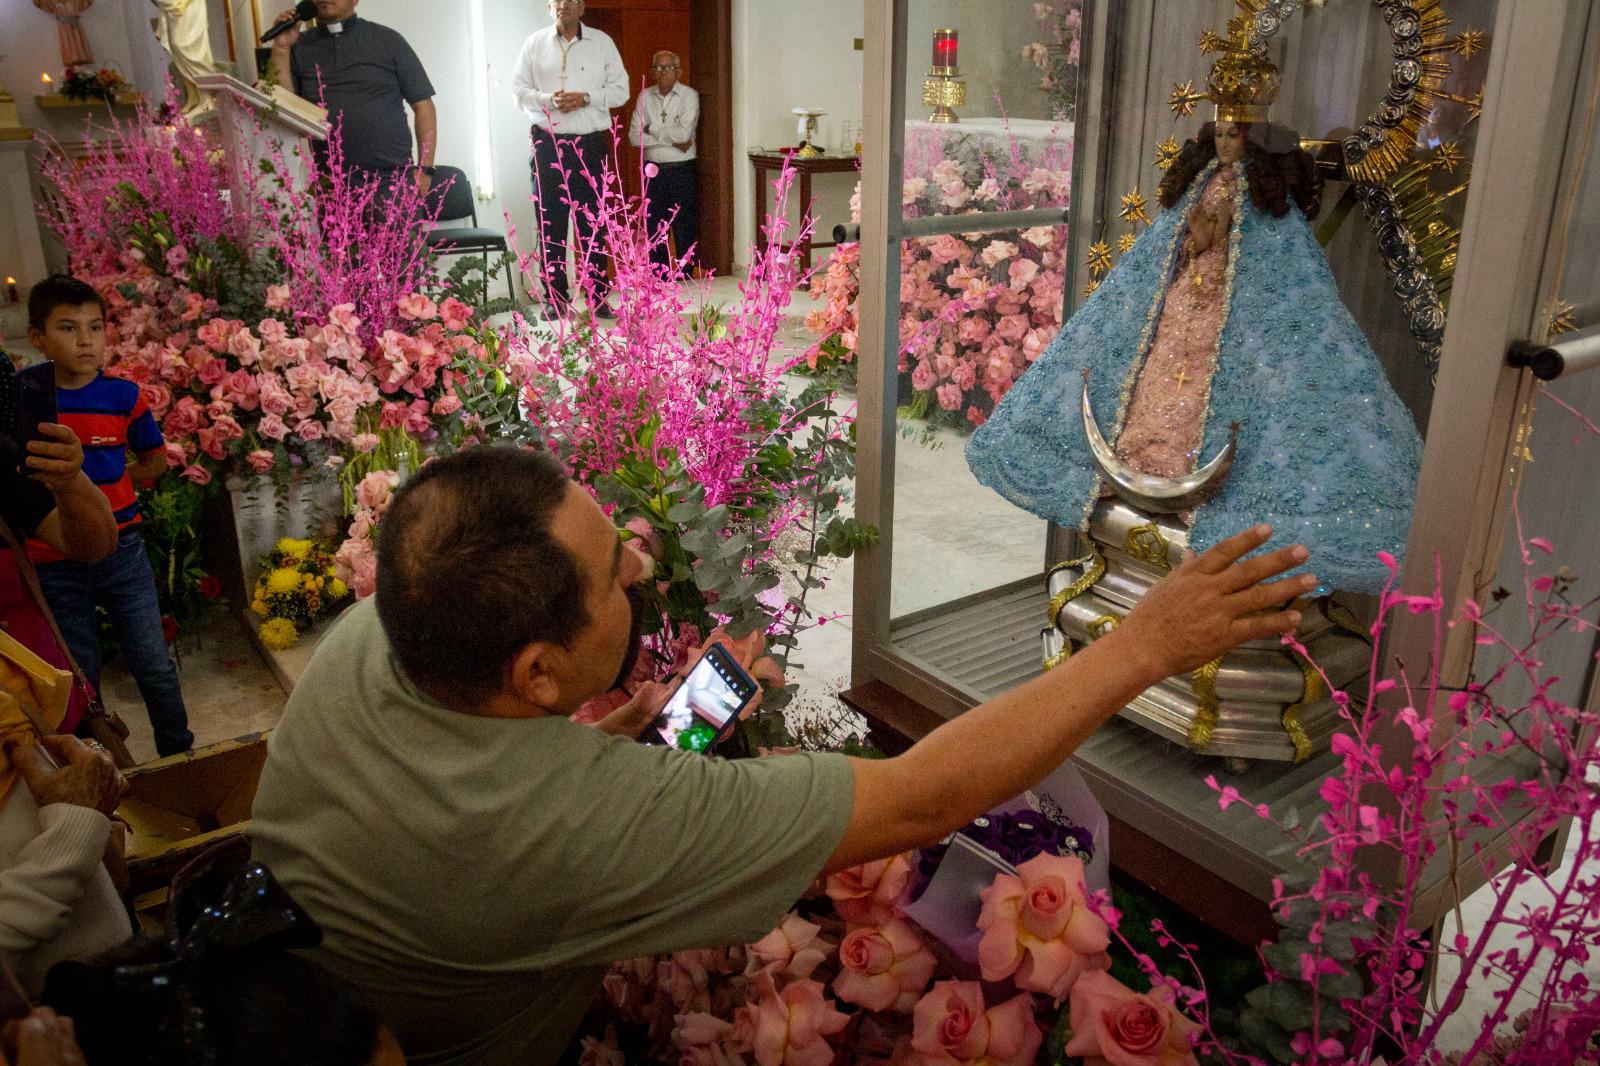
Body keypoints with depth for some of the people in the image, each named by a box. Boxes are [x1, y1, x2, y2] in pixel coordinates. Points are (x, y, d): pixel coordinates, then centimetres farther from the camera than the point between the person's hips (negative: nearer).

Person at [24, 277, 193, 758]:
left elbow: (154, 458, 11)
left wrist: (109, 490, -1)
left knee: (154, 665, 7)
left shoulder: (123, 396, -5)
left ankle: (179, 754, 25)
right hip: (53, 564, 0)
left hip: (120, 551, 0)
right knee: (79, 679, 14)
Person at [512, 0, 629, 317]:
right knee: (549, 221, -1)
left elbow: (620, 89, 5)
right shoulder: (535, 42, 10)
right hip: (548, 144, 1)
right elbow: (518, 88, 8)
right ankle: (556, 298, 5)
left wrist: (586, 98, -11)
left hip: (590, 144, 0)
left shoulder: (602, 42, 8)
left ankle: (597, 295, 6)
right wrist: (546, 99, -12)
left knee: (592, 220, 0)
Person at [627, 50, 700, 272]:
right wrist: (670, 140, -11)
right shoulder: (645, 96, 7)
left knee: (685, 231, 0)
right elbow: (634, 137, -3)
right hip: (653, 171, 4)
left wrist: (652, 129, -6)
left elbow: (684, 133, -18)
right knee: (654, 230, 8)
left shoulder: (689, 96, -4)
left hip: (682, 171, -4)